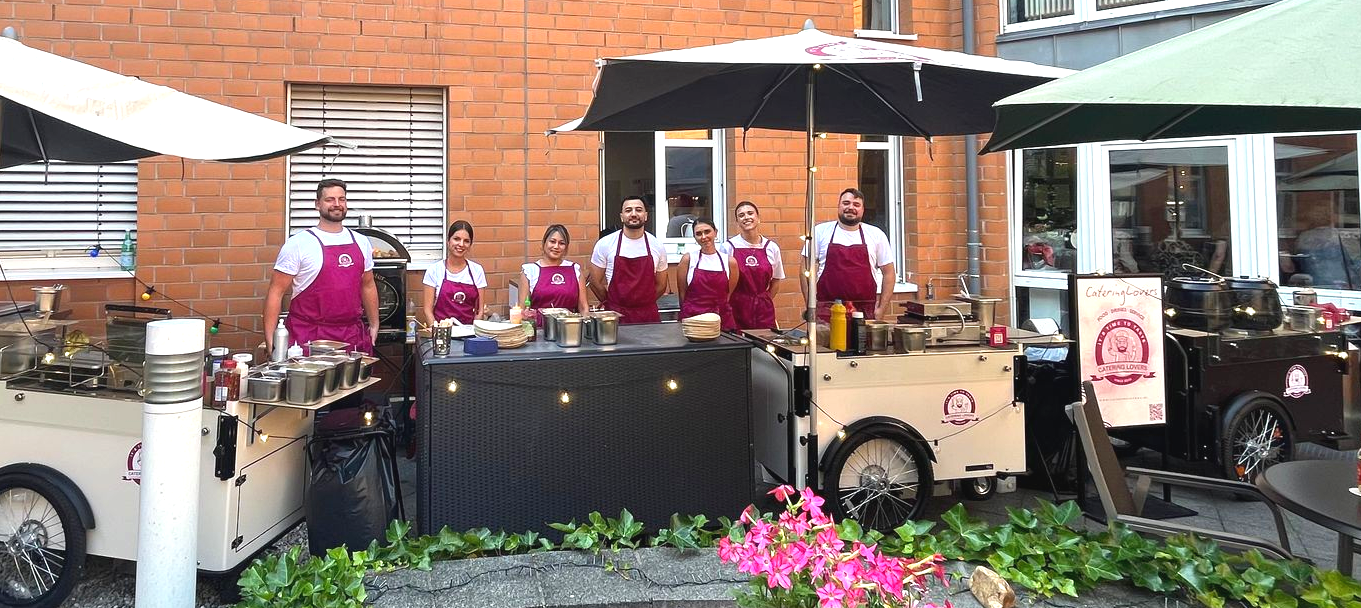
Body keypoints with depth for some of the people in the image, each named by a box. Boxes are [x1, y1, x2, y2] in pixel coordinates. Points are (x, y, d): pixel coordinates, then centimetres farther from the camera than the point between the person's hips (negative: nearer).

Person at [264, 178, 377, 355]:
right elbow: (276, 291, -5)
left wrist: (374, 325, 18)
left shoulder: (361, 242, 10)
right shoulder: (298, 244, -5)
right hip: (307, 337, -4)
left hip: (352, 335, 4)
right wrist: (270, 339, -11)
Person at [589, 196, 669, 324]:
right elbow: (595, 282, 3)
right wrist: (613, 305, 10)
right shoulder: (604, 244, -4)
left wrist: (643, 303, 10)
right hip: (617, 316, -2)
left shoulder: (657, 246, 2)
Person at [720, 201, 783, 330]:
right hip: (736, 310, -2)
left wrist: (762, 302, 7)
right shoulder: (728, 247, -3)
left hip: (763, 311, 2)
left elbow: (775, 281, 13)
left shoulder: (772, 247, 4)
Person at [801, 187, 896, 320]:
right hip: (826, 313, -1)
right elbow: (807, 270, 4)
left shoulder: (876, 235, 6)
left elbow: (888, 272, 11)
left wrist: (881, 310, 4)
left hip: (866, 312, 1)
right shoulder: (820, 232, 3)